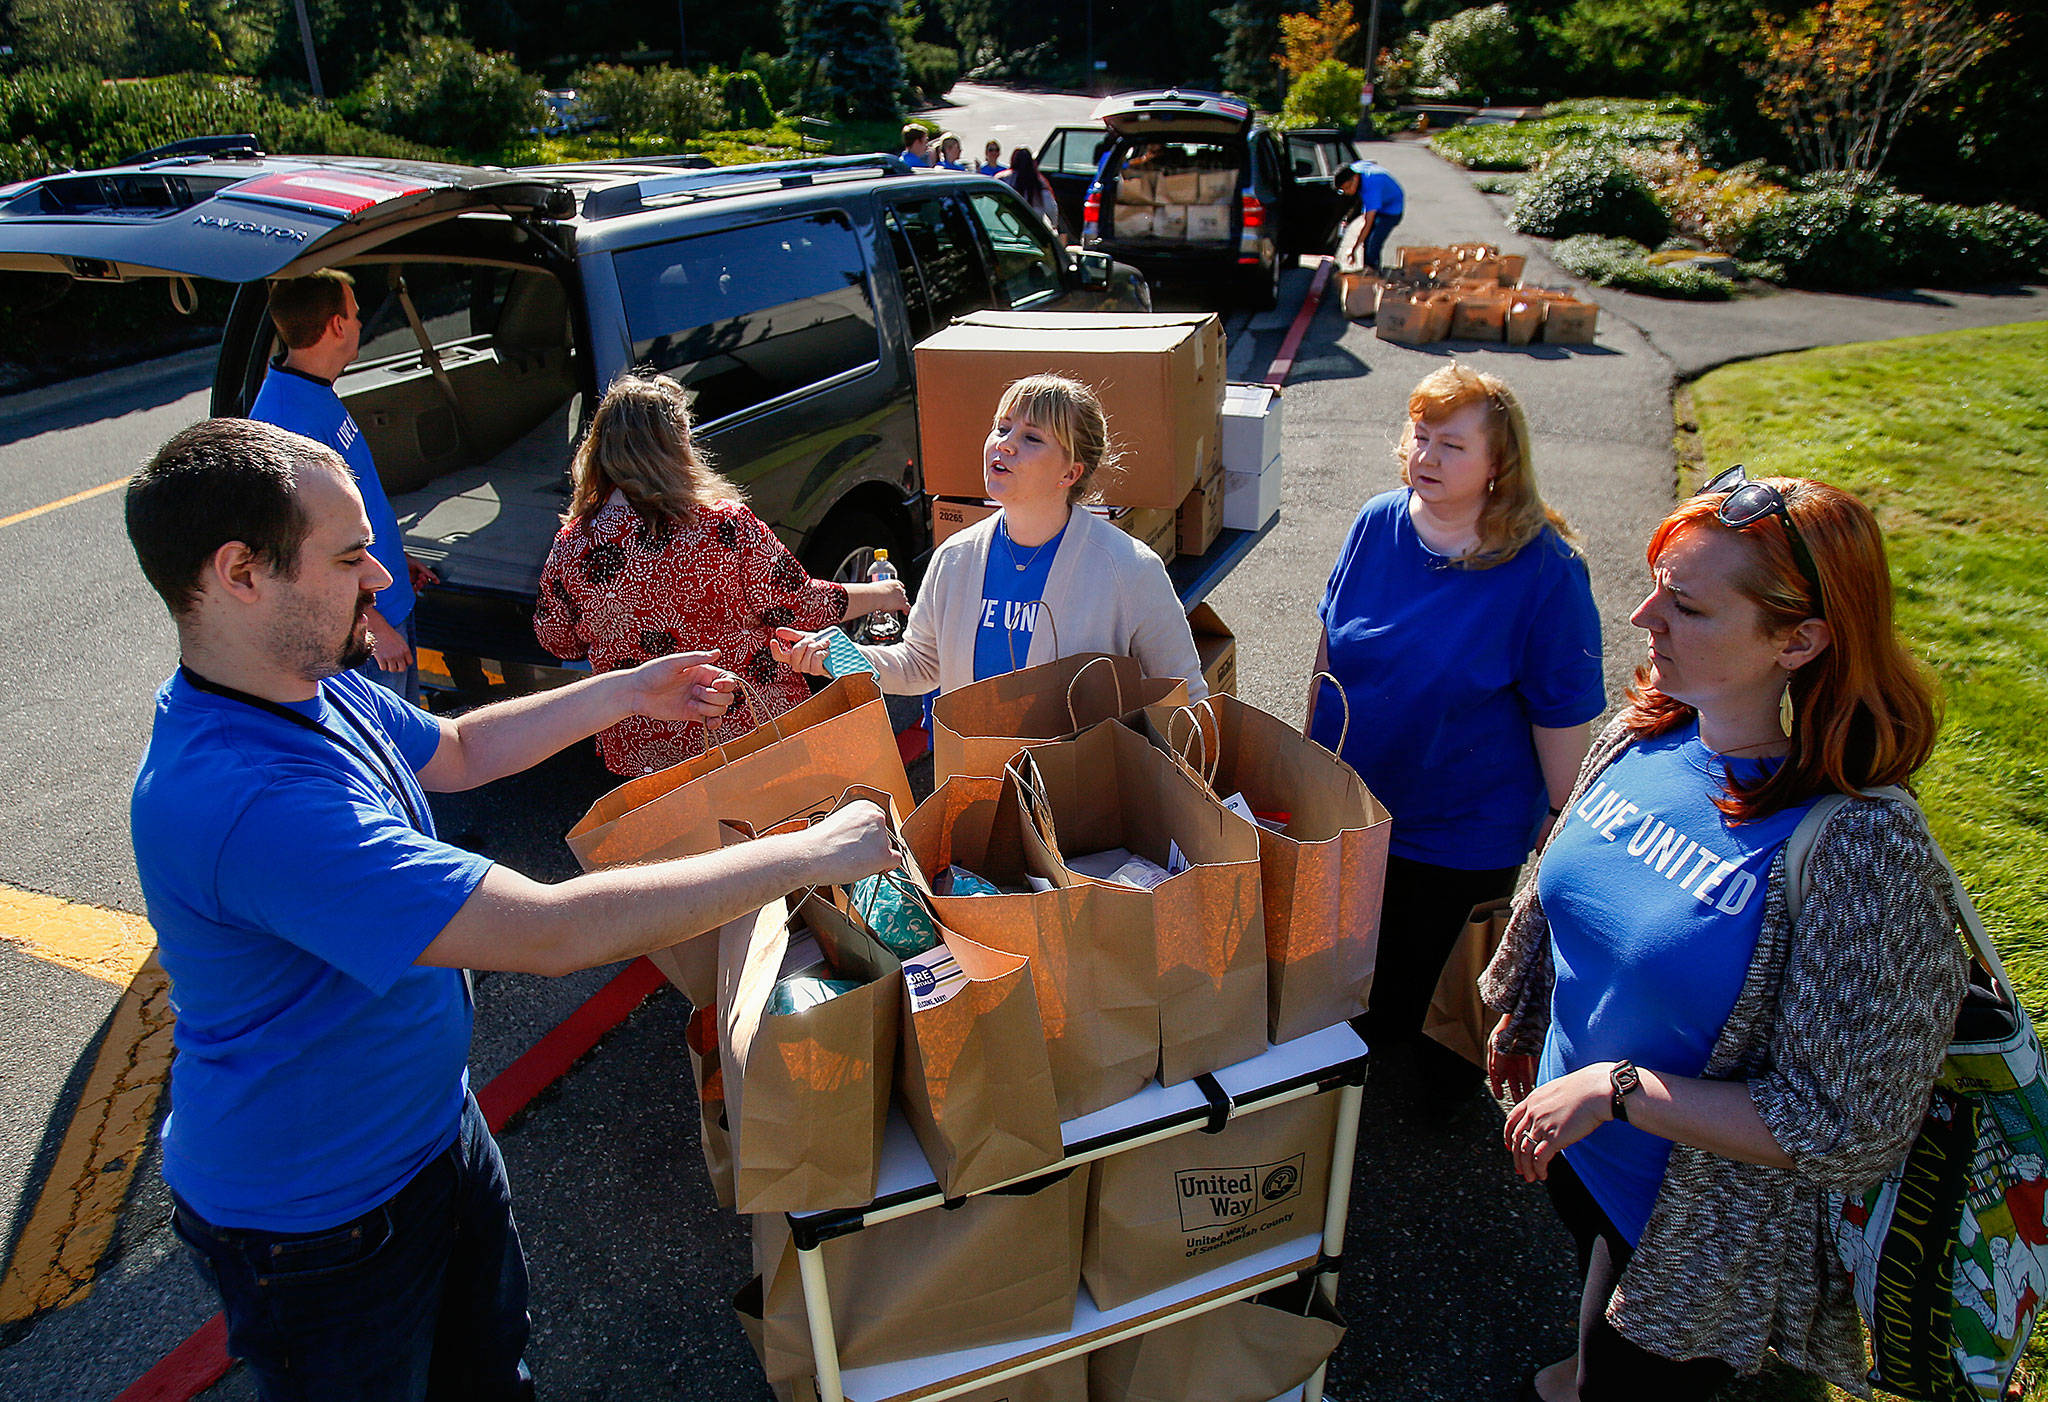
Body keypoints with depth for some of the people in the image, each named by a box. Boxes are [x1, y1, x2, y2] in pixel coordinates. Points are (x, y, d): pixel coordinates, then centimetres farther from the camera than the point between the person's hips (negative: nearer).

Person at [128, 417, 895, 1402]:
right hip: (315, 1220, -8)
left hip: (435, 1126, 8)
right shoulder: (242, 799, -39)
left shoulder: (311, 686, -7)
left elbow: (454, 750, 15)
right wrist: (809, 856, -34)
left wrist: (626, 692, 9)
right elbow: (556, 931, -42)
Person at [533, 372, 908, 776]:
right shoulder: (725, 527, -21)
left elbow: (556, 640, 4)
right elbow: (801, 605, -12)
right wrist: (879, 595, 5)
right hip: (755, 731, -2)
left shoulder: (572, 548, -12)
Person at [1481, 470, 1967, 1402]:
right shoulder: (1642, 740, -12)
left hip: (1700, 1234, -5)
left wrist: (1617, 1088, -27)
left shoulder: (1860, 849, -31)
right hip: (1577, 1157, 6)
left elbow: (1849, 1130, -27)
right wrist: (1519, 1019, 16)